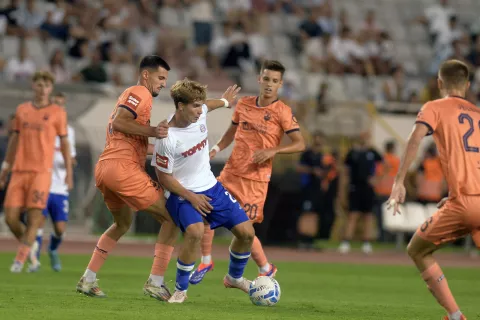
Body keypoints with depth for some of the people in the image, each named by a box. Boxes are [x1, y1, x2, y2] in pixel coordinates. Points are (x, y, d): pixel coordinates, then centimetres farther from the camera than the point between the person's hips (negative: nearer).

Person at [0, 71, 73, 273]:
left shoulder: (57, 113, 2)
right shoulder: (22, 110, 12)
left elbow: (64, 143, 5)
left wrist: (69, 172, 1)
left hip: (41, 171, -4)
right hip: (19, 171, 4)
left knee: (33, 218, -11)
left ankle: (19, 260, -4)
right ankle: (30, 250, 20)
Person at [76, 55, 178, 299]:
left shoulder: (131, 95, 27)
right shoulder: (141, 93, -4)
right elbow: (118, 123, -18)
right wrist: (152, 131, -22)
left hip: (104, 169, 10)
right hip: (124, 169, -10)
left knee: (122, 224, 28)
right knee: (171, 218, -2)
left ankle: (88, 280, 23)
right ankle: (155, 283, -5)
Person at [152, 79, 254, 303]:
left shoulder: (199, 113, -9)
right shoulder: (167, 139, -26)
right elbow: (164, 177, -16)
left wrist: (225, 101, 38)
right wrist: (190, 197, -21)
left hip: (210, 187, 7)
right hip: (181, 193, -7)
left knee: (246, 232, 1)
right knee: (195, 231, -35)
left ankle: (235, 277, 31)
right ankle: (180, 289, -15)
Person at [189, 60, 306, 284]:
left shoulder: (282, 112, -9)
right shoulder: (244, 104, 6)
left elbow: (300, 144, -14)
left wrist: (272, 150, -26)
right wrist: (216, 149, 7)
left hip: (256, 178, -5)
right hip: (231, 172, 5)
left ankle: (266, 269, 16)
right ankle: (206, 261, 18)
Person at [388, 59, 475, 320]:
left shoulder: (434, 108, 8)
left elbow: (415, 139, -11)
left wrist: (399, 182, -13)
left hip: (464, 203, -5)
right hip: (476, 198, 5)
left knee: (417, 250, 13)